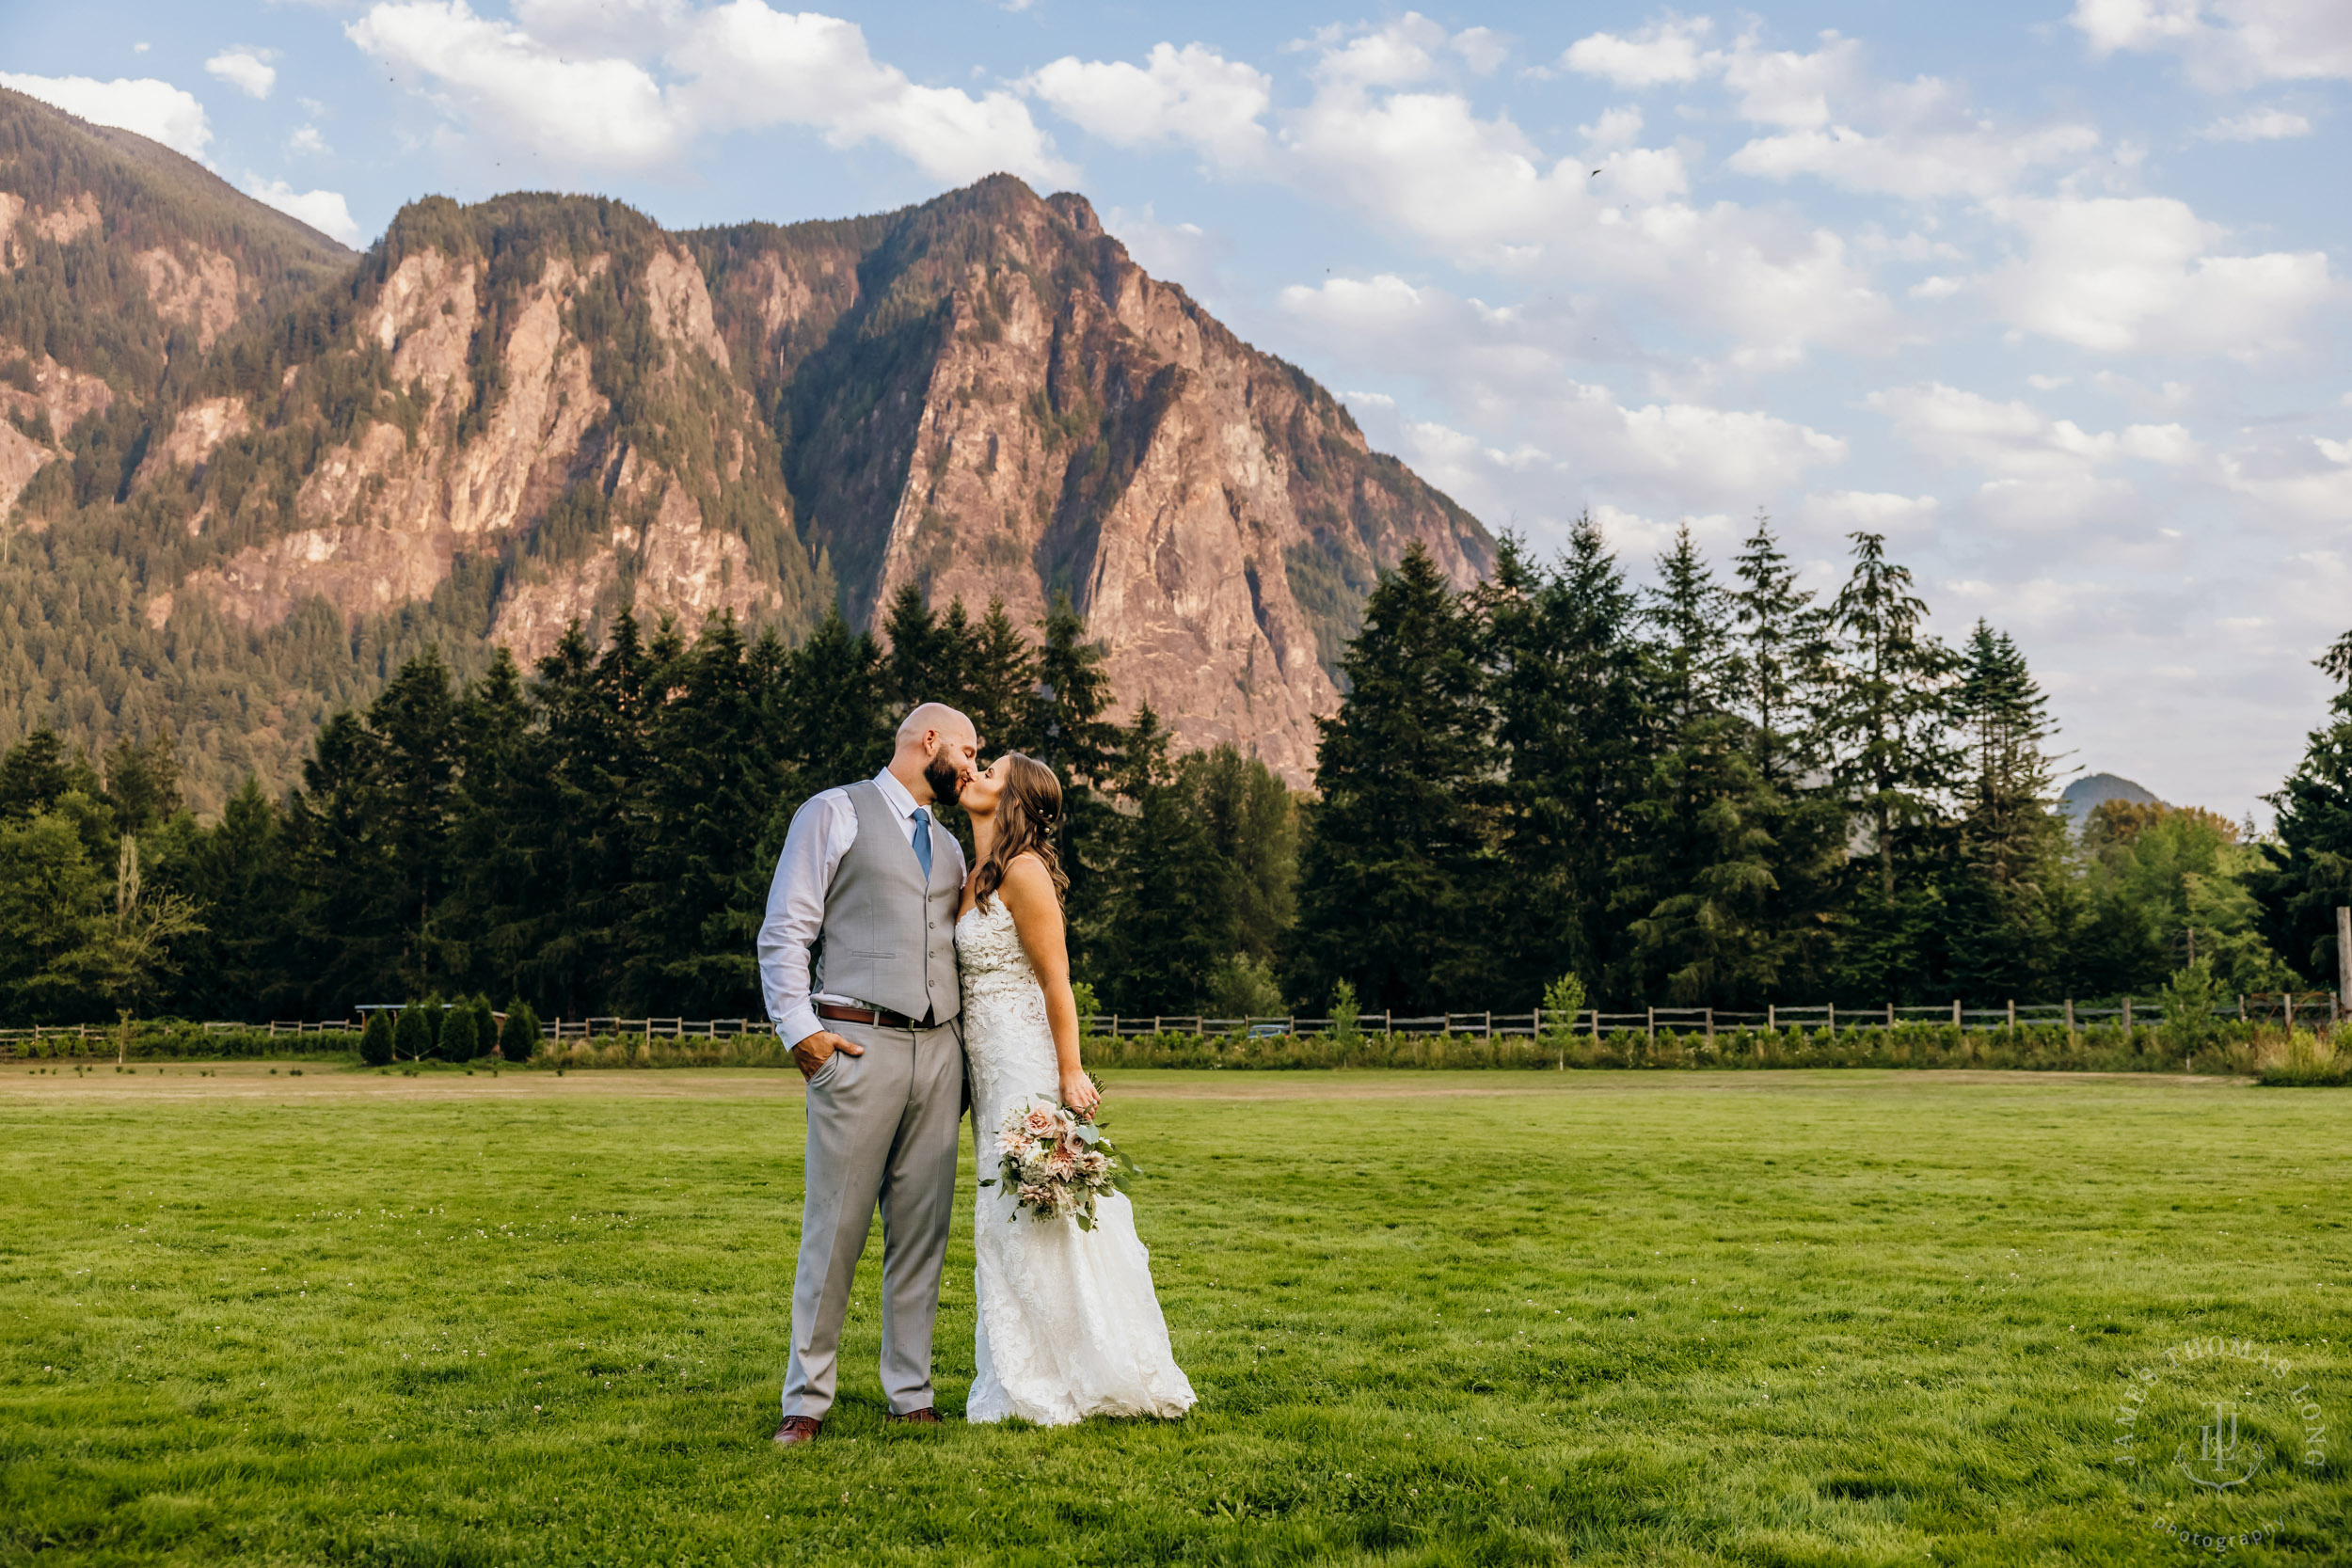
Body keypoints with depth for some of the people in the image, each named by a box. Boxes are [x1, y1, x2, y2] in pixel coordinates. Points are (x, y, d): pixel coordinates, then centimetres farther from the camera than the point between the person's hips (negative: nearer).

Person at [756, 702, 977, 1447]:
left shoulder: (947, 845, 23)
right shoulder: (834, 813, 3)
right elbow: (785, 932, -3)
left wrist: (962, 1048, 11)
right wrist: (800, 1029, -12)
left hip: (938, 1050, 6)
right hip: (857, 1045, -6)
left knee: (922, 1231, 5)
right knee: (835, 1230, -5)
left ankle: (911, 1394, 12)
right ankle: (807, 1400, 2)